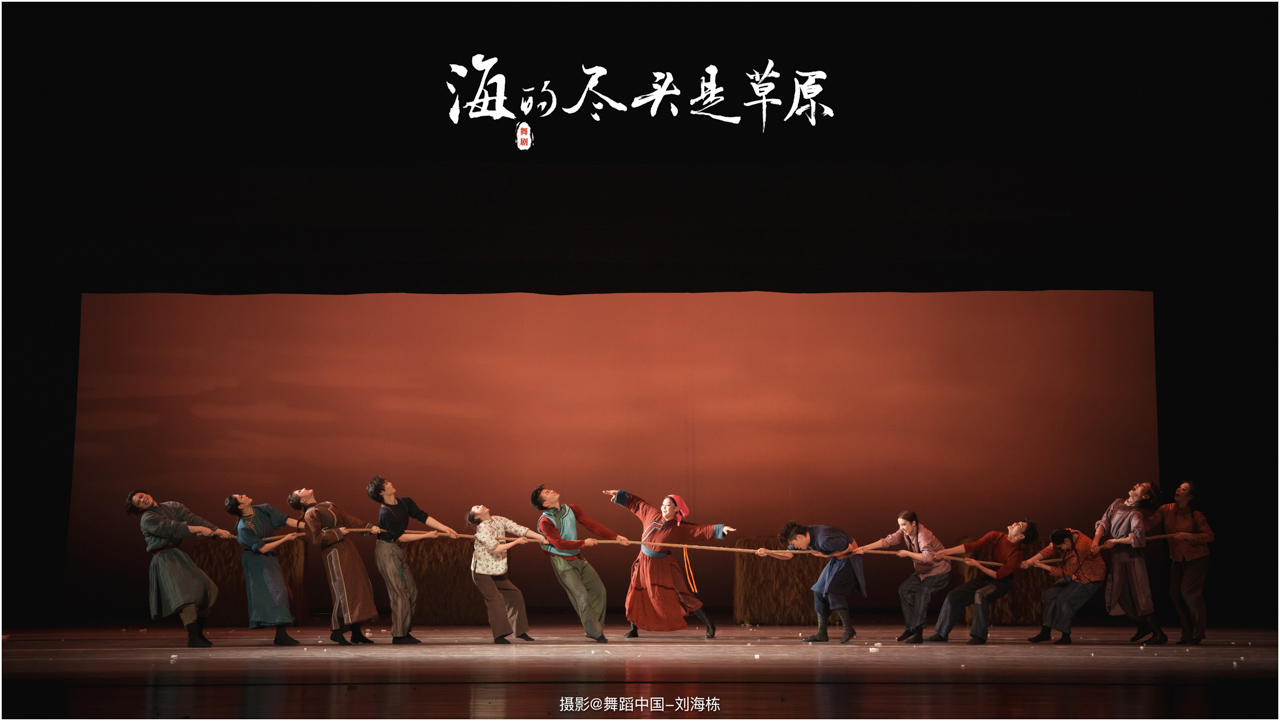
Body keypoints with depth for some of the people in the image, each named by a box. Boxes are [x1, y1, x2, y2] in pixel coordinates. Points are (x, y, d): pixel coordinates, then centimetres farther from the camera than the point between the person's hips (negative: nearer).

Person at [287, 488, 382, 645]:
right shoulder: (311, 515, -6)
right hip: (334, 553, -8)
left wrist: (369, 527, 9)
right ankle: (336, 632, -6)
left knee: (359, 589, 7)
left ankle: (356, 632, 12)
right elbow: (317, 538, -16)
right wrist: (337, 533, -13)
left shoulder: (328, 505, 18)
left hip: (346, 549, 8)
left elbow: (348, 518, 16)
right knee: (344, 591, -13)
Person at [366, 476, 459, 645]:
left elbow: (423, 516, 2)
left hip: (398, 552, 9)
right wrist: (427, 535, -13)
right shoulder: (385, 513, -21)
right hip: (386, 551, -9)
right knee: (399, 593, -7)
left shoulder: (405, 502, 3)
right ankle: (398, 635, 0)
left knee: (412, 591, 9)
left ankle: (405, 632, 16)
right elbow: (400, 536, -17)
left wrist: (445, 528, -6)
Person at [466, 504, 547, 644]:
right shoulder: (482, 529, -18)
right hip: (482, 572, -8)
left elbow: (518, 529, -6)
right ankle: (499, 635, -16)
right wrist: (516, 542, -18)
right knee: (495, 599, -18)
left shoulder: (499, 520, 2)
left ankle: (520, 631, 14)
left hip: (497, 571, 8)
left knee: (515, 595, 6)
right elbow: (496, 548, -28)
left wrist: (540, 537, -15)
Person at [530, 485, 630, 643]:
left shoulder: (571, 509, 1)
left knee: (599, 591, 9)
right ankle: (596, 634, 1)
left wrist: (616, 537, -3)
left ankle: (593, 629, 22)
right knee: (582, 597, -12)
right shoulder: (545, 521, -18)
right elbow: (559, 544, -25)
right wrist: (584, 543, -19)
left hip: (578, 558, 7)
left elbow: (591, 525, 2)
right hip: (563, 562, -7)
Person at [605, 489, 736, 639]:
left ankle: (709, 625, 4)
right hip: (644, 562, 4)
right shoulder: (652, 514, -1)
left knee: (683, 596, -5)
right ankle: (634, 630, 20)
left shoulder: (680, 529, -11)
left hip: (663, 566, -4)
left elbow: (702, 530, -17)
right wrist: (619, 494, 19)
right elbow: (636, 503, 12)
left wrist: (721, 528, -29)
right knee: (635, 595, 4)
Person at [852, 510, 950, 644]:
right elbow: (888, 541, -12)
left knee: (921, 595, -19)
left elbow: (928, 557, -40)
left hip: (939, 571, -9)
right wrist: (865, 548, -22)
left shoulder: (923, 535, -29)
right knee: (904, 590, 2)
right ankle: (910, 627, 11)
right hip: (923, 571, 9)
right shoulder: (904, 532, -5)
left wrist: (907, 553, -29)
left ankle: (918, 633, -12)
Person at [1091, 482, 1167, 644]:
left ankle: (1159, 634, 5)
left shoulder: (1135, 514, -16)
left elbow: (1137, 537, -29)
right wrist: (1096, 542, -12)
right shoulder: (1117, 503, 7)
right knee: (1118, 596, 13)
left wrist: (1114, 541, -17)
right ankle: (1143, 627, 31)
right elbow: (1103, 522, 3)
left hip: (1131, 558, -8)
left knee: (1138, 598, -6)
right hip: (1117, 558, 8)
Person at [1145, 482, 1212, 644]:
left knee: (1189, 592, -12)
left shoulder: (1196, 515, -11)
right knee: (1175, 594, 1)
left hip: (1196, 559, -5)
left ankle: (1197, 635, -1)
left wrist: (1188, 535, -23)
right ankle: (1187, 634, 14)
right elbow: (1150, 524, -7)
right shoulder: (1166, 510, -1)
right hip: (1178, 560, 5)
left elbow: (1209, 535, -11)